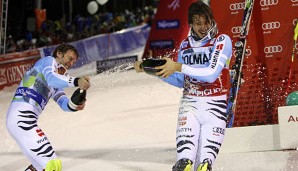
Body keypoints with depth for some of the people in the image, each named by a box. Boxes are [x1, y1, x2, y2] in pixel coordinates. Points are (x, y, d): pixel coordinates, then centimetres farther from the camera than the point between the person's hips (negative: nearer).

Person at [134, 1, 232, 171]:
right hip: (189, 104, 3)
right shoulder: (185, 45, 14)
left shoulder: (222, 40, -2)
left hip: (214, 106, -3)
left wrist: (178, 67, -21)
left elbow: (211, 74, -16)